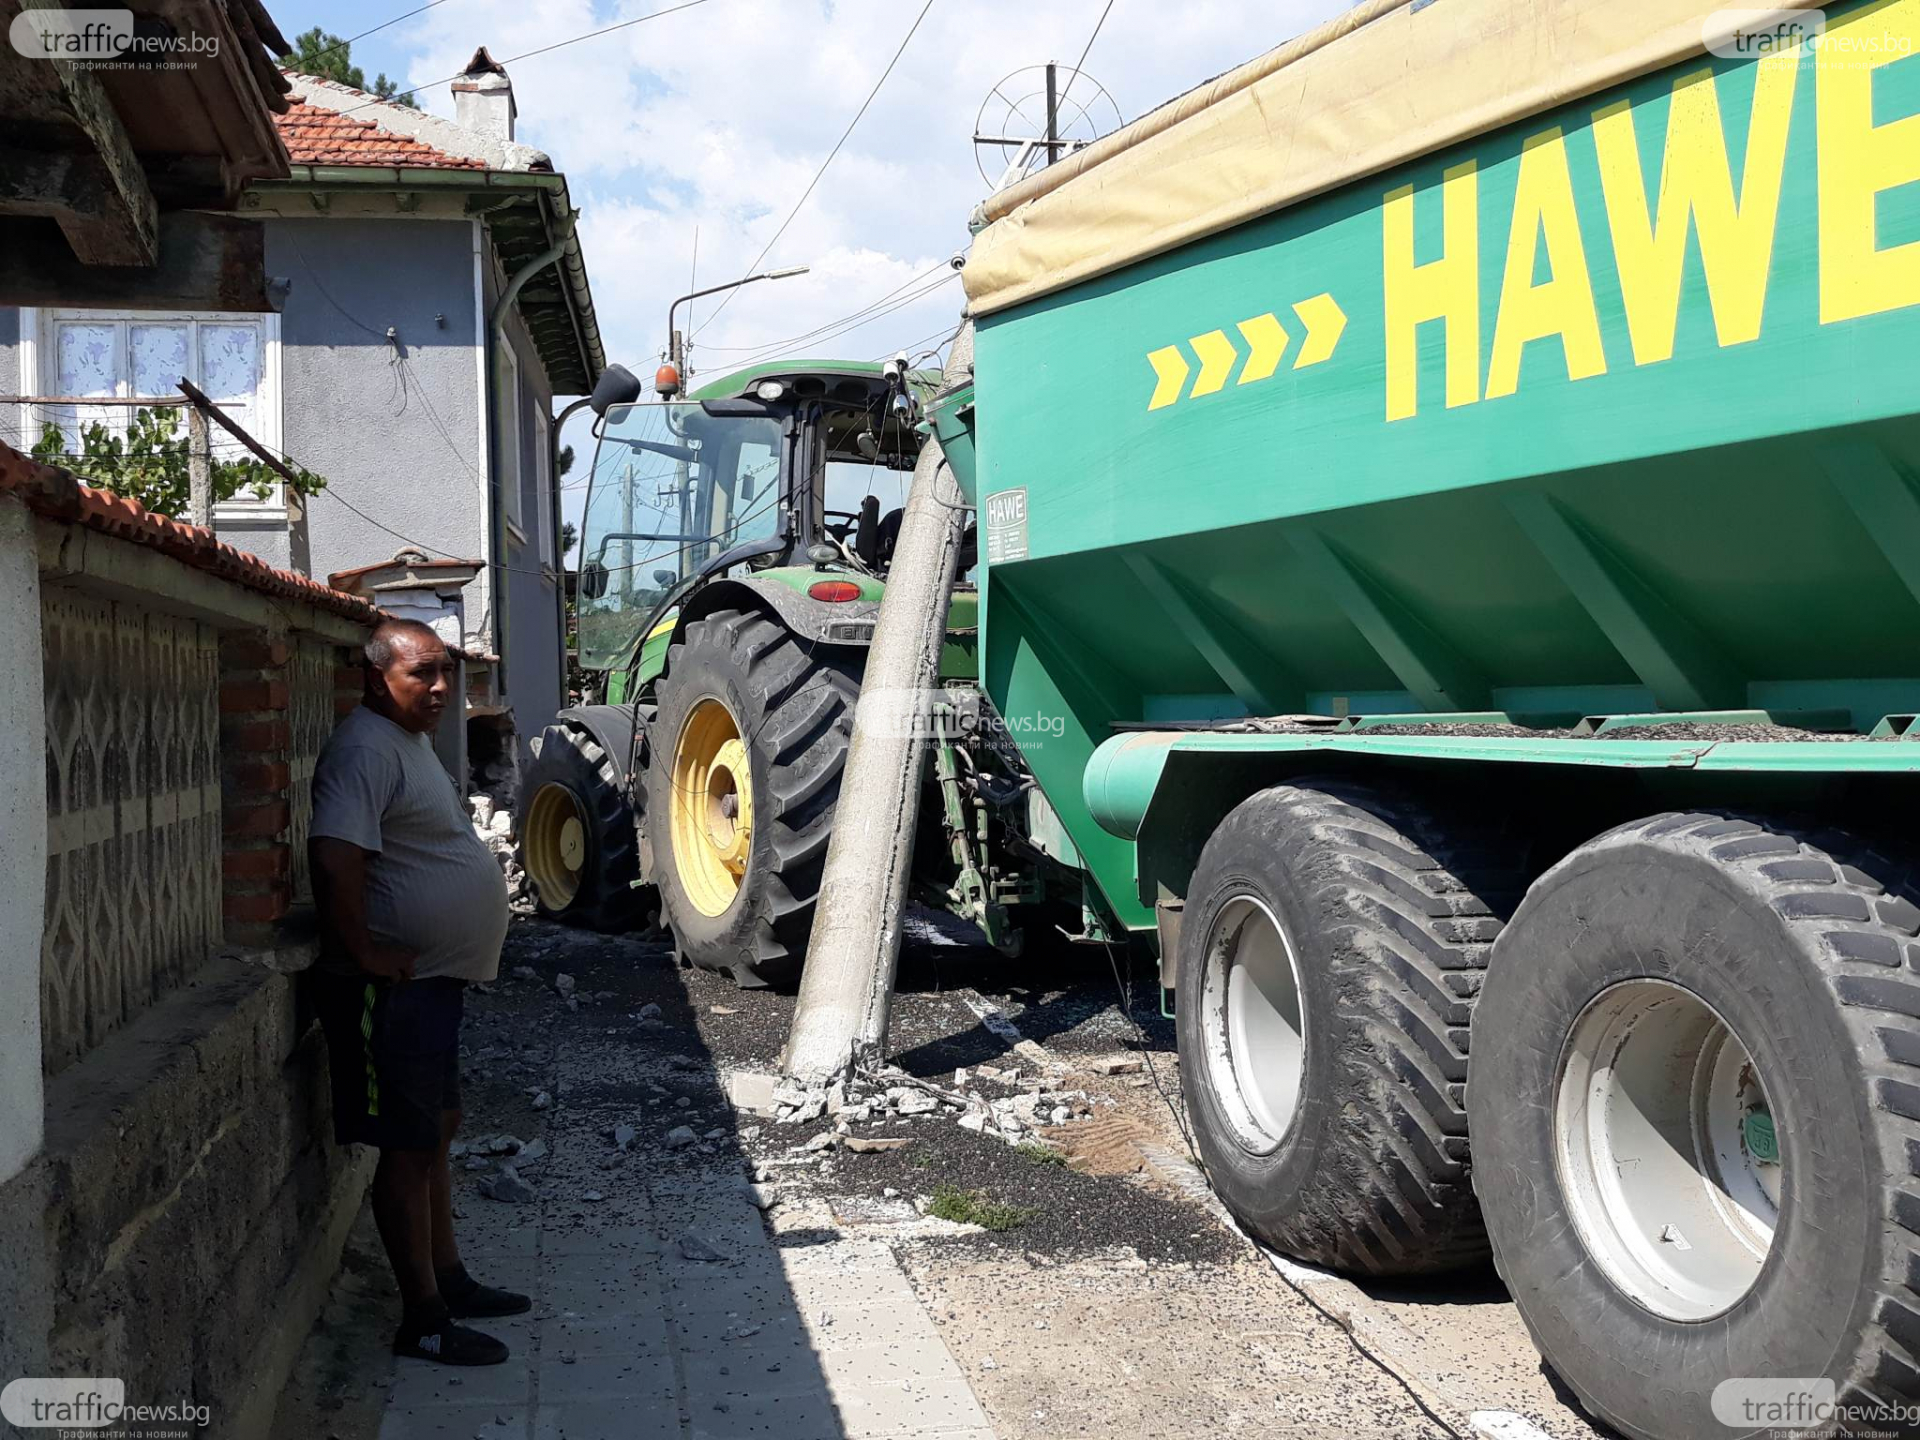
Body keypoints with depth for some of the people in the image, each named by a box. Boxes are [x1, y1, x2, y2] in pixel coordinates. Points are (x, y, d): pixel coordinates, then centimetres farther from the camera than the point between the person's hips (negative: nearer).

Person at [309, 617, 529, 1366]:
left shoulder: (413, 738, 13)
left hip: (435, 977, 10)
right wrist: (367, 954, -24)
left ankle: (448, 1277, 33)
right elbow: (334, 855, -32)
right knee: (410, 1148, -1)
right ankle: (423, 1320, 9)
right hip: (396, 987, -10)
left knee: (438, 1129, 19)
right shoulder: (366, 748, -19)